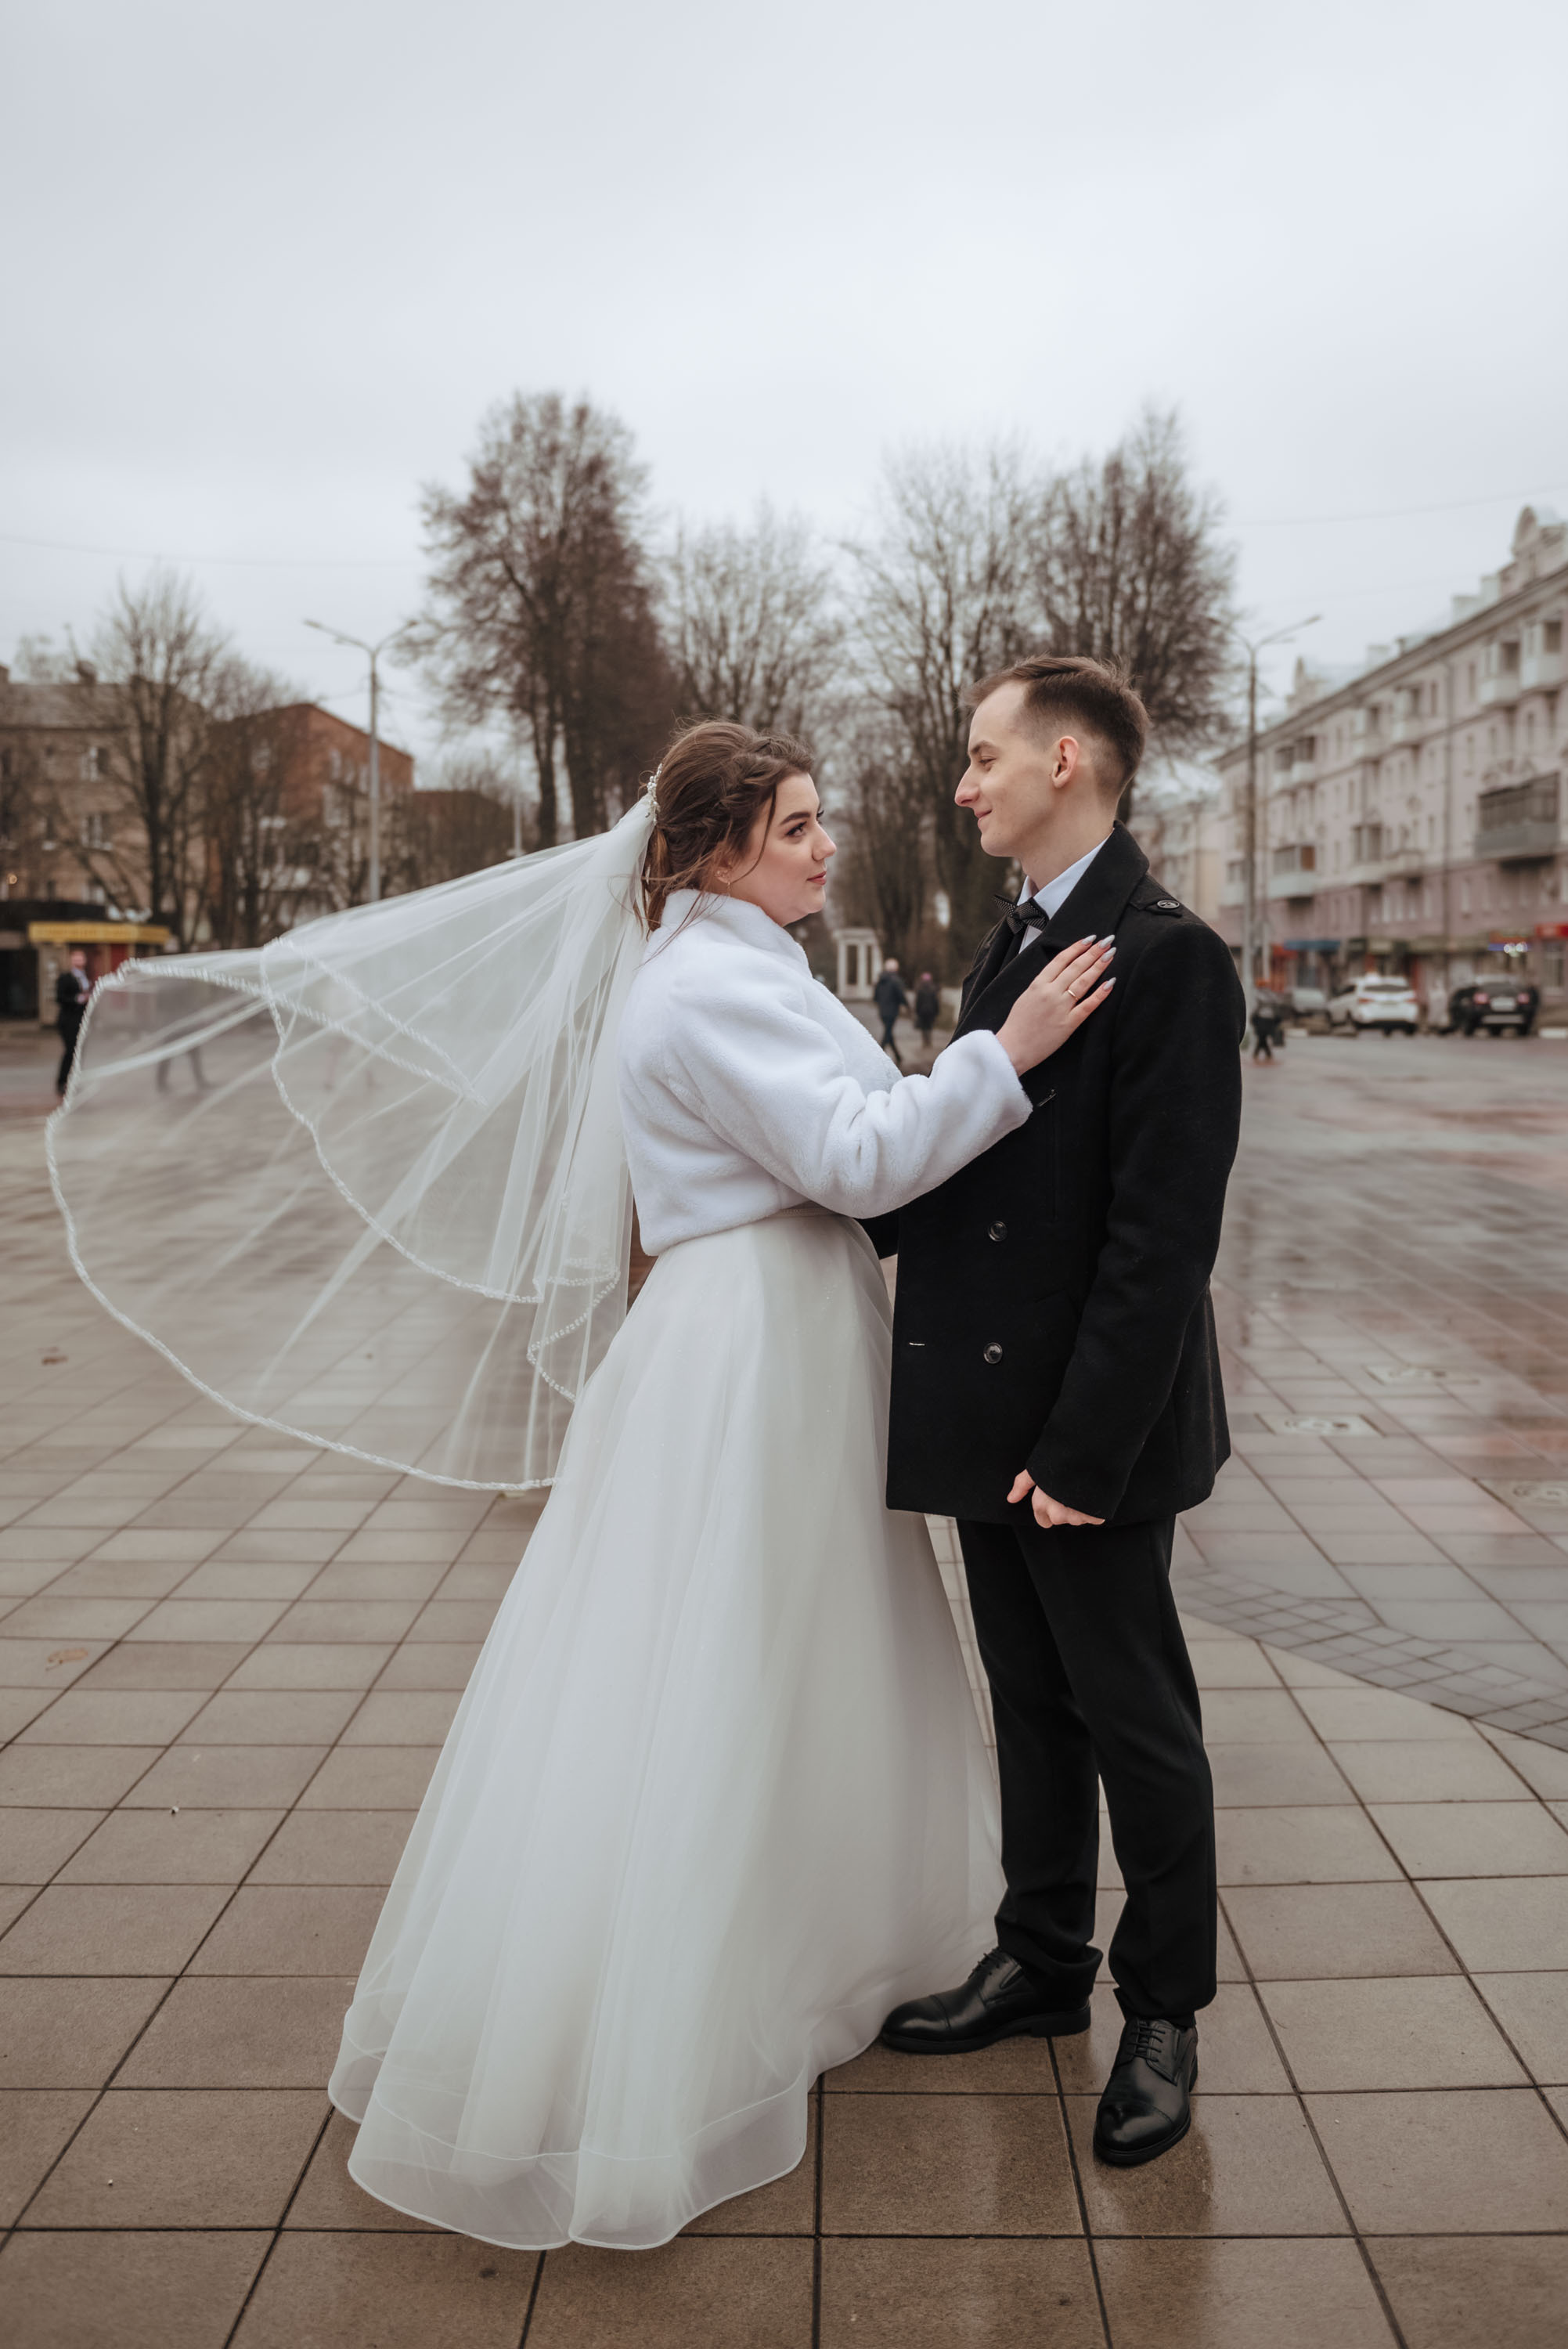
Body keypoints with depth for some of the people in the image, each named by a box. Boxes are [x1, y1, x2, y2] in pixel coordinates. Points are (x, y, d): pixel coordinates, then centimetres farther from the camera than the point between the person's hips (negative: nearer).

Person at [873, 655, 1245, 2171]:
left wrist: (1083, 1442, -22)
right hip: (992, 1414, 8)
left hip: (1087, 1427, -8)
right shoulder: (1012, 946, 12)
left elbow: (1162, 1233, -22)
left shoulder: (1167, 956, -17)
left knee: (1133, 1717, 9)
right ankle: (1042, 1962, 38)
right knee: (1030, 1703, 20)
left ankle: (1164, 2012, 28)